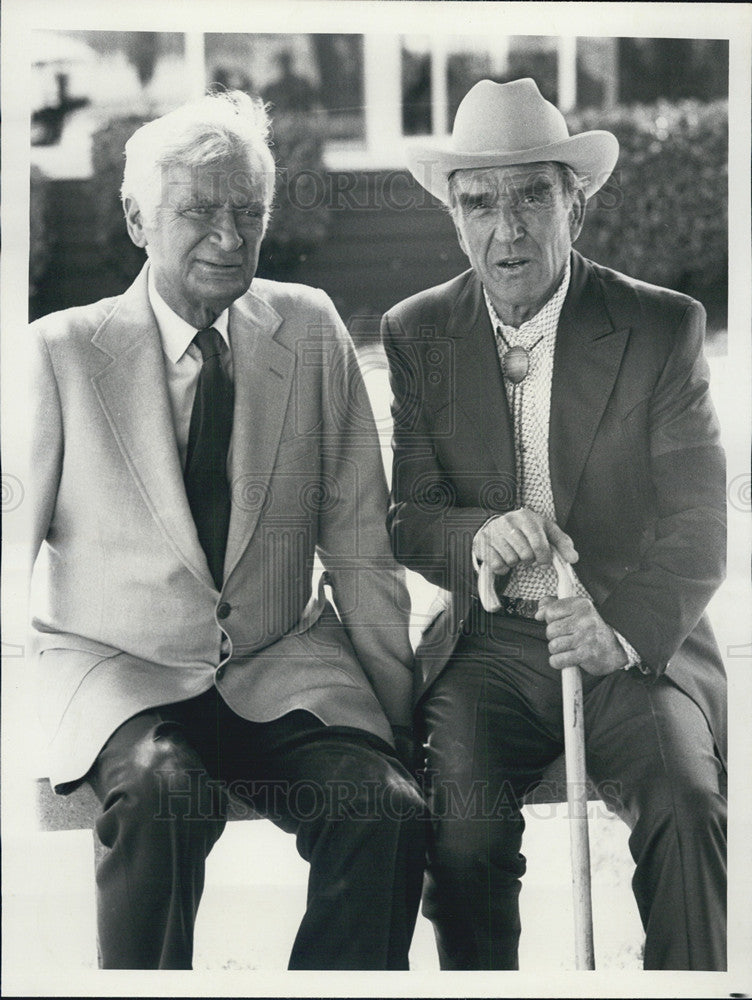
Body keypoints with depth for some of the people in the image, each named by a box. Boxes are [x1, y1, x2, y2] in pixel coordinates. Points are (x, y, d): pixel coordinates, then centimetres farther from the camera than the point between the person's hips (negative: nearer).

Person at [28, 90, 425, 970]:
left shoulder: (312, 331, 4)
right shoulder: (62, 353, -3)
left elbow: (360, 550, 6)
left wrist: (399, 705, 3)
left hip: (287, 668, 2)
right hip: (118, 667, -2)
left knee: (387, 812, -25)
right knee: (163, 795, -33)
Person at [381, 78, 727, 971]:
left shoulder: (664, 327, -2)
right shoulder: (417, 334, 5)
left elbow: (697, 523, -6)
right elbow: (406, 518, 3)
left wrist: (627, 628, -25)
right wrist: (479, 538, -21)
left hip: (633, 647, -1)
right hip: (486, 650, 1)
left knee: (686, 803, -28)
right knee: (462, 823, -25)